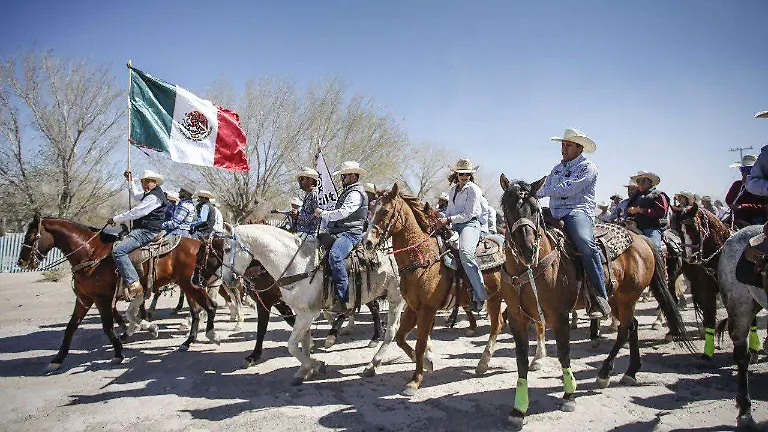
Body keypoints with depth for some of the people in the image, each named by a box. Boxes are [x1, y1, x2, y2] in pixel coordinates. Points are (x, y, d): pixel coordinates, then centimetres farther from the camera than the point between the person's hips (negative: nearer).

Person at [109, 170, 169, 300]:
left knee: (118, 250, -24)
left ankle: (133, 283, -31)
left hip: (147, 232, -12)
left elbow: (135, 213, -17)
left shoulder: (154, 197, -14)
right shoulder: (149, 194, 20)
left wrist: (115, 219, -8)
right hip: (143, 230, 12)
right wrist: (130, 181, 46)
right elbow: (137, 196, 44)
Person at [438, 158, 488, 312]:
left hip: (470, 224, -8)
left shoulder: (474, 190, -3)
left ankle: (479, 295, -31)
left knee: (465, 253, -33)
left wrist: (449, 220, -16)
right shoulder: (452, 190, 20)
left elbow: (469, 214, -10)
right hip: (454, 226, 8)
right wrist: (442, 220, 7)